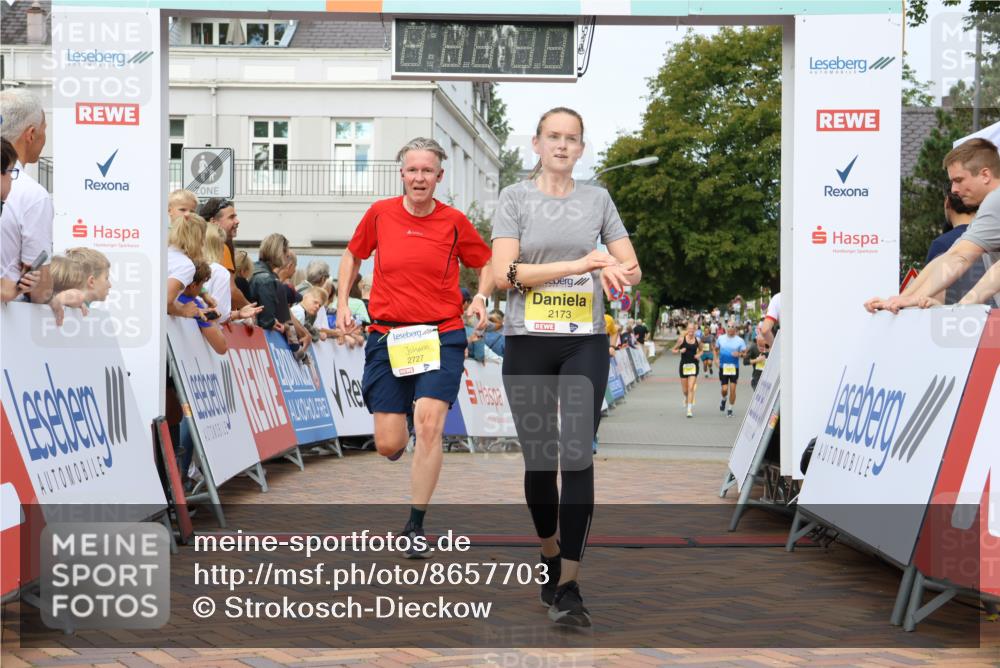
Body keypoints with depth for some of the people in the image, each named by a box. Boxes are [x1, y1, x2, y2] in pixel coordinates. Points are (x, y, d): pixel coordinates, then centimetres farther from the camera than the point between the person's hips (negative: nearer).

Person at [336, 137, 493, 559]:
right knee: (389, 446, -1)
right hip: (387, 336, 1)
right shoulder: (380, 214, 1)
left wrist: (481, 297, -5)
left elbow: (487, 263, 13)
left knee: (428, 424, -18)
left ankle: (416, 528, -4)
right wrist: (342, 303, 8)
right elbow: (353, 255, 17)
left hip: (442, 335, -1)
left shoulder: (453, 221, -1)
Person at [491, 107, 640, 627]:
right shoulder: (515, 197, 3)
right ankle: (550, 558, 30)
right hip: (528, 343, -1)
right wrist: (577, 264, -18)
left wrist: (618, 274, -16)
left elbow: (632, 267, 9)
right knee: (539, 459, 6)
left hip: (585, 343, 1)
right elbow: (503, 272, -9)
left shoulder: (597, 199, 10)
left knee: (577, 455, -11)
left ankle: (569, 587, -10)